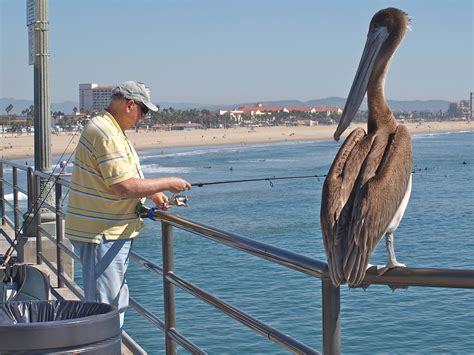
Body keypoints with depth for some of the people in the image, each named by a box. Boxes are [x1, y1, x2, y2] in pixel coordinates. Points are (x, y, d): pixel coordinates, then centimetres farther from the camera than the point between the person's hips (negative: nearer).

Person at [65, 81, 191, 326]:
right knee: (104, 305, -6)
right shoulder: (106, 135, -21)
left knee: (117, 301, 18)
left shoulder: (110, 130, 15)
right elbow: (125, 187, -26)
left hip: (110, 232, 11)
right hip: (100, 234, -11)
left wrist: (153, 194, 16)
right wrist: (168, 183, -15)